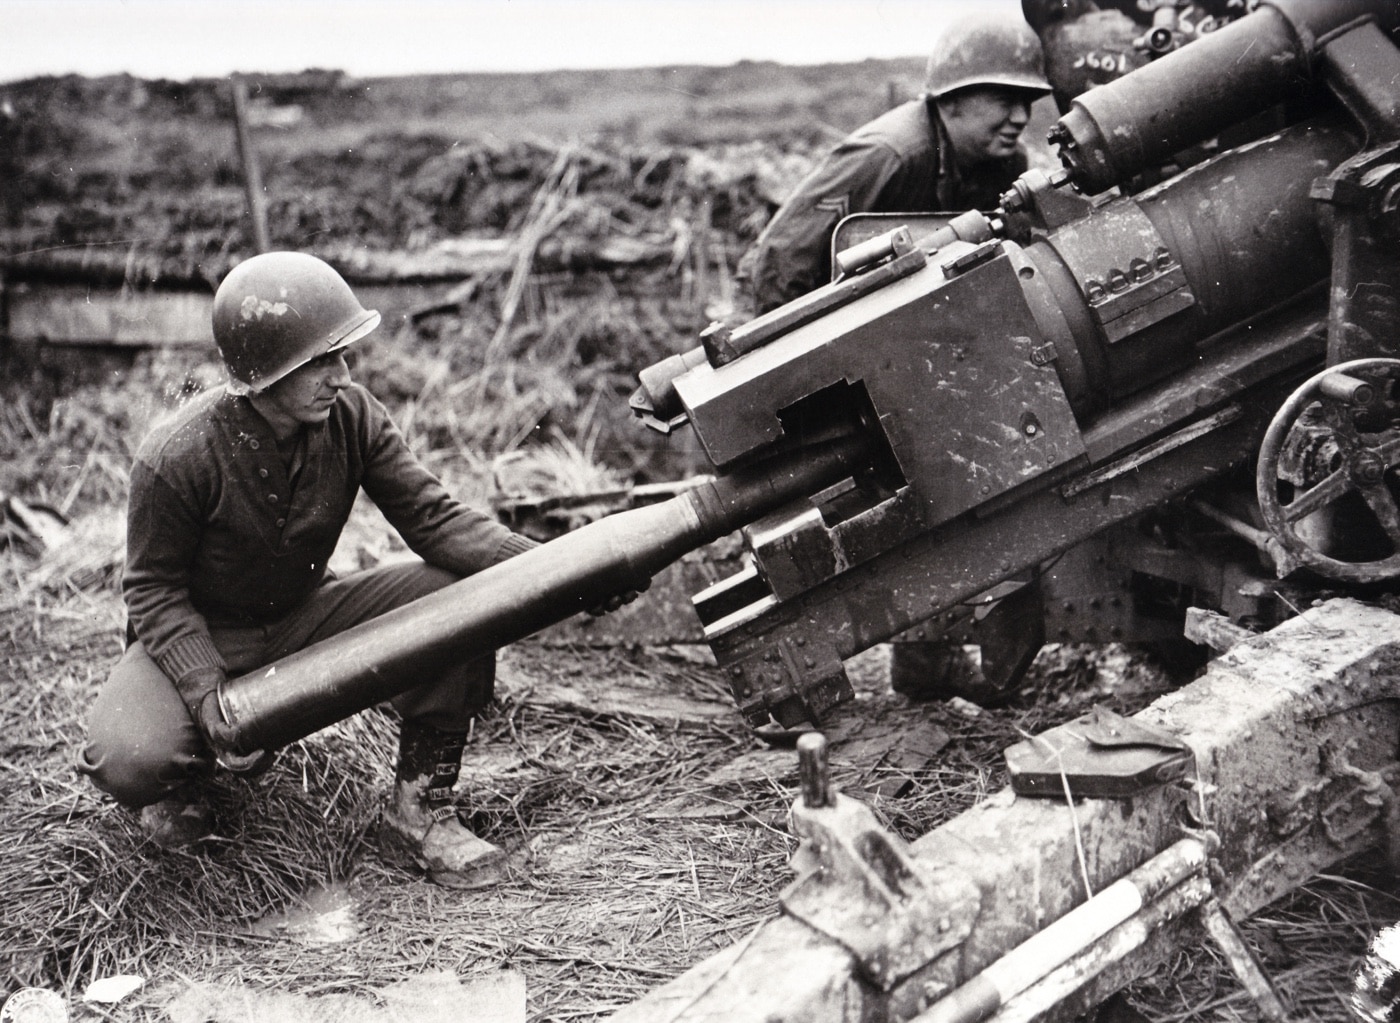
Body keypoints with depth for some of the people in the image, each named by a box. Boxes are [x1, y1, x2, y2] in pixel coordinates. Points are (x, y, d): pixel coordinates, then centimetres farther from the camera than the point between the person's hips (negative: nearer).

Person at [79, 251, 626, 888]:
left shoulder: (350, 416, -15)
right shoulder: (176, 460, -27)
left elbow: (432, 518, -15)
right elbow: (154, 589, -16)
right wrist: (205, 688, -31)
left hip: (303, 618, 4)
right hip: (198, 637, -4)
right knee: (130, 760, -33)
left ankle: (418, 812, -7)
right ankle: (199, 764, 9)